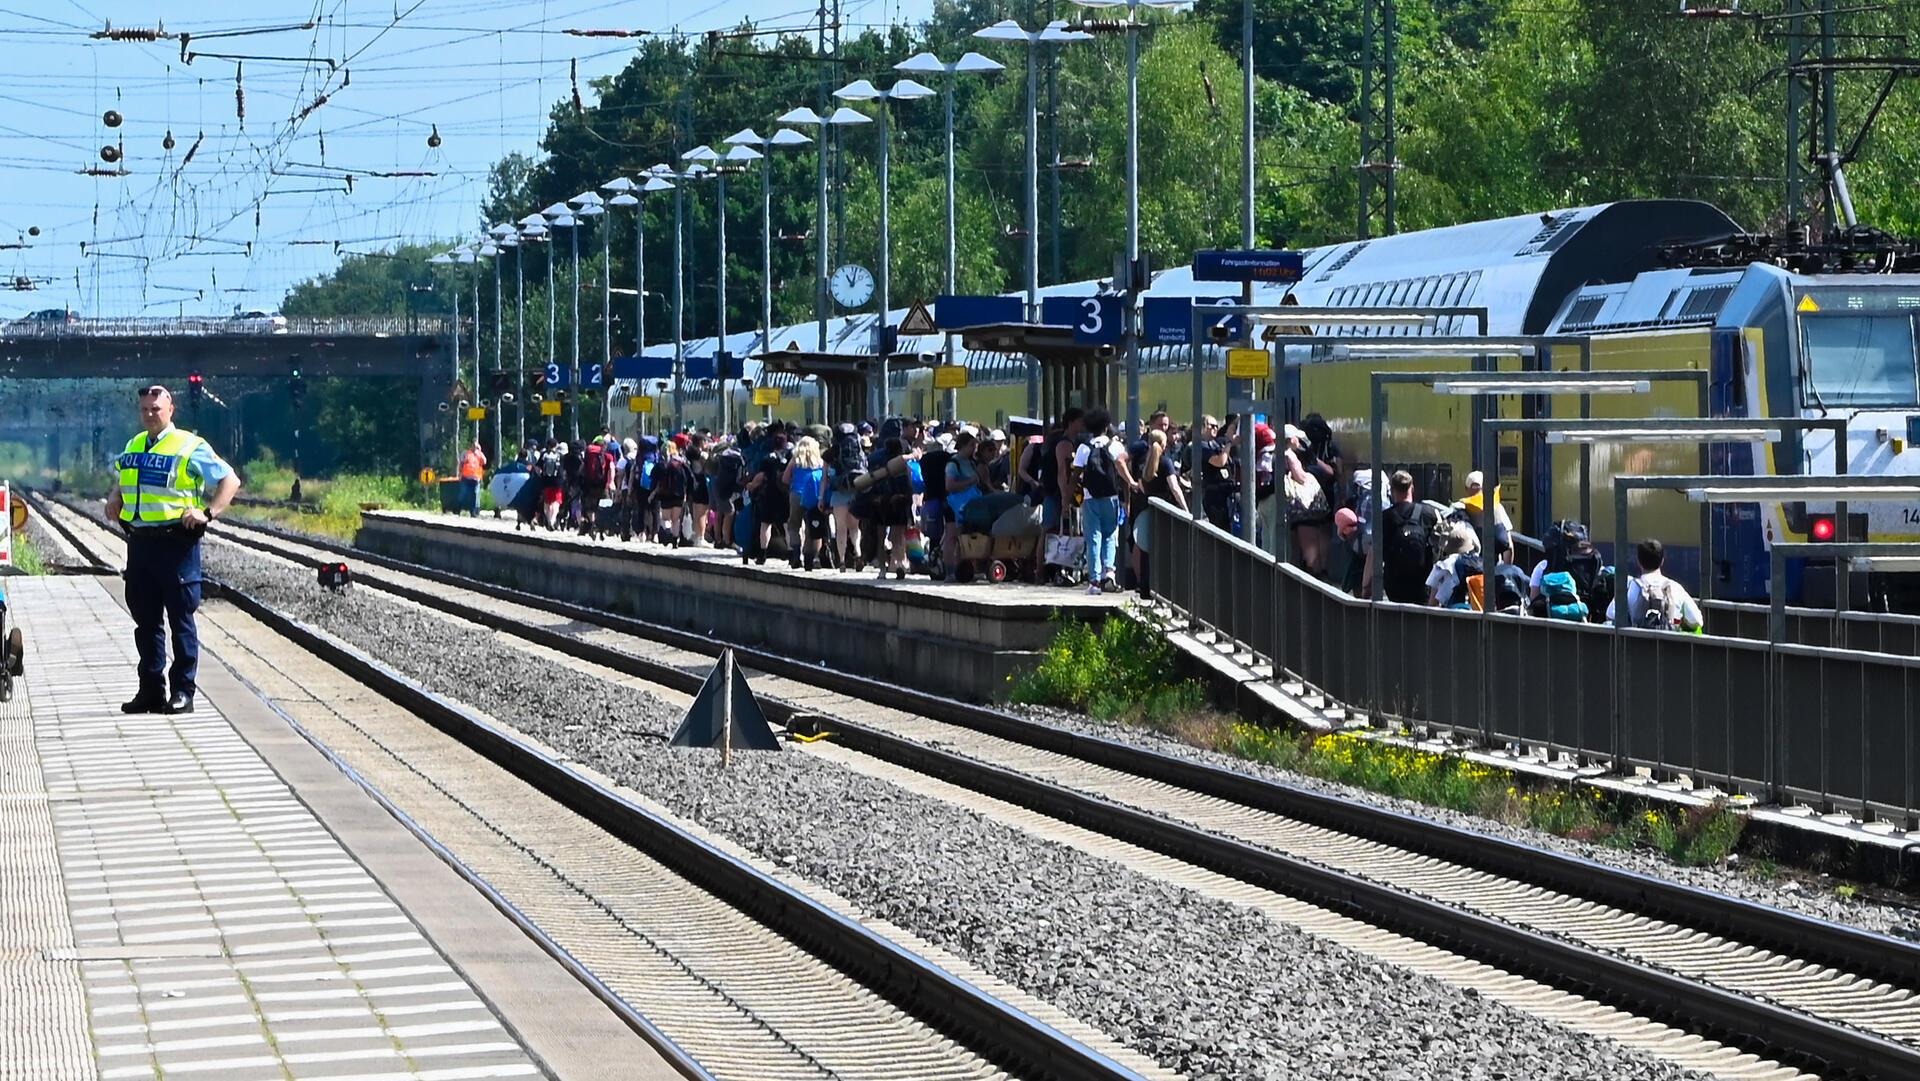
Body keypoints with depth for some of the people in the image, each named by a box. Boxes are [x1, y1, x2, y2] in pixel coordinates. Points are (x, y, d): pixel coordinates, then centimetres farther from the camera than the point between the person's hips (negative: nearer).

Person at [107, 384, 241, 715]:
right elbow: (122, 479, 35)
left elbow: (230, 480, -6)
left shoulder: (190, 447, -5)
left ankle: (182, 691, 2)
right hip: (139, 541, 7)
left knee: (181, 617, -2)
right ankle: (151, 690, 18)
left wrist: (208, 513, -16)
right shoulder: (133, 447, 16)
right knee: (145, 619, 10)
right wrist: (115, 498, 14)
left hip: (176, 541, -7)